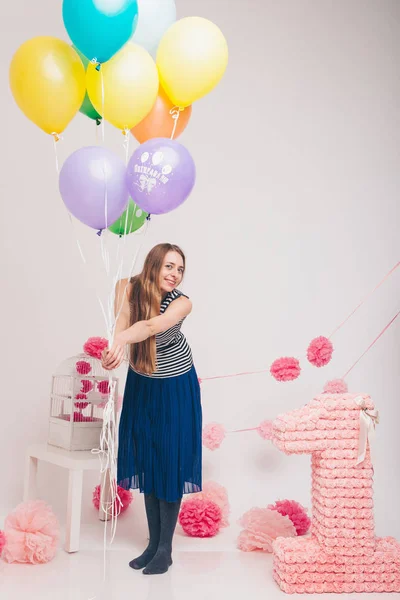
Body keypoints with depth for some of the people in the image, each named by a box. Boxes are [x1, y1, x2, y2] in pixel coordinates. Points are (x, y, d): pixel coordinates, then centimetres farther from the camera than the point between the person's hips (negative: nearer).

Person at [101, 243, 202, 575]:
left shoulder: (182, 302, -22)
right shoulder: (129, 287, -13)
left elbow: (153, 325, -41)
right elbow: (122, 319, -30)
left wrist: (122, 339, -60)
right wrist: (118, 342, -53)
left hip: (175, 389, -3)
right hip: (141, 386, 3)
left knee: (170, 462, -1)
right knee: (146, 461, 8)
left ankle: (165, 548, 10)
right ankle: (153, 542, 19)